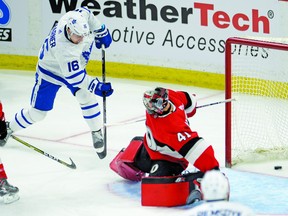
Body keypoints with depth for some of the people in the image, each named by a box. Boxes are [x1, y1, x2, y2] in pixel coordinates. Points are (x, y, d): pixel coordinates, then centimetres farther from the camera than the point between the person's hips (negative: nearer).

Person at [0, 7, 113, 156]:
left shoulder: (77, 16, -28)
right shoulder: (63, 48, -45)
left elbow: (87, 14, -3)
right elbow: (74, 76, -40)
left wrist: (101, 32, -2)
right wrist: (95, 86, -42)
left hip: (74, 65, 6)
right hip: (51, 72, -6)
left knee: (86, 97, -14)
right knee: (37, 113, 5)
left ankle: (97, 134, 0)